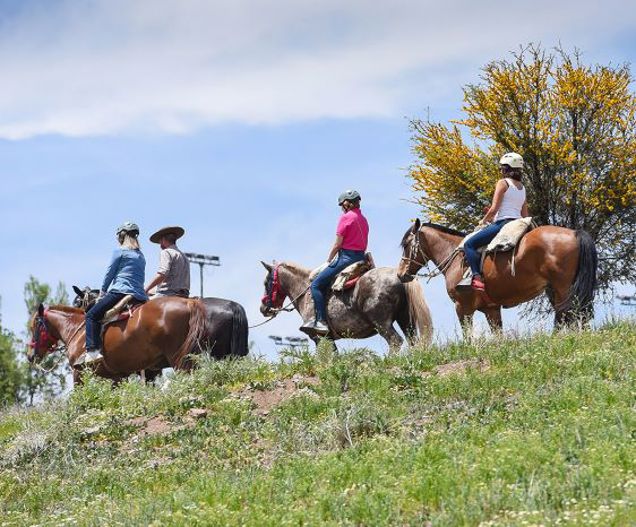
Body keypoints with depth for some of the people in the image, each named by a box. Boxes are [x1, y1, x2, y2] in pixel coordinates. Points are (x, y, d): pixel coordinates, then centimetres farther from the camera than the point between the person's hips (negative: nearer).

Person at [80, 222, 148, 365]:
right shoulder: (141, 256, 23)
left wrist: (102, 292, 18)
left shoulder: (120, 251, 3)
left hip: (120, 291, -7)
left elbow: (109, 274, 4)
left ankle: (93, 350, -23)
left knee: (92, 315, -5)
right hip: (140, 297, 7)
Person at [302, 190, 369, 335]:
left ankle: (321, 322, -21)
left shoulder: (346, 217, -8)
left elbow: (337, 244, -10)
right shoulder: (363, 220, 17)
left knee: (316, 284, -8)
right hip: (361, 257, 9)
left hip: (346, 257, -9)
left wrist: (328, 261, 2)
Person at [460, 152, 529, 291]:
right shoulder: (522, 187, 20)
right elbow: (525, 215, 19)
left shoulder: (503, 183, -4)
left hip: (503, 223, -9)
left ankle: (476, 277, -30)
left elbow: (494, 208, -12)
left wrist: (483, 221, 6)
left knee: (469, 244, -10)